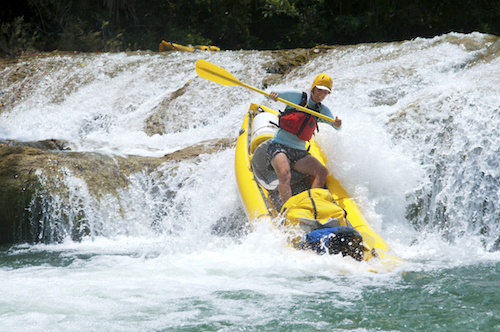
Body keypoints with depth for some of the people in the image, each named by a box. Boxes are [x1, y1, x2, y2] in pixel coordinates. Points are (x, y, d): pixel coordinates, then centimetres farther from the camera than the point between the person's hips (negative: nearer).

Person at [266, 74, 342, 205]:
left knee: (322, 172, -18)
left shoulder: (323, 110, 13)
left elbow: (336, 126, 0)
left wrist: (337, 124, -25)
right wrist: (273, 95, -27)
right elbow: (273, 94, -2)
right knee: (284, 174, -31)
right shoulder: (296, 96, 1)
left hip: (299, 152, 5)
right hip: (279, 146, -5)